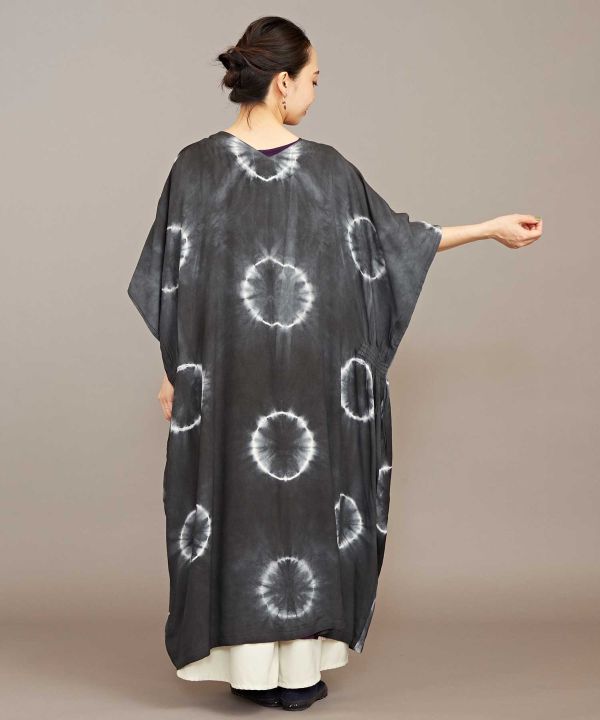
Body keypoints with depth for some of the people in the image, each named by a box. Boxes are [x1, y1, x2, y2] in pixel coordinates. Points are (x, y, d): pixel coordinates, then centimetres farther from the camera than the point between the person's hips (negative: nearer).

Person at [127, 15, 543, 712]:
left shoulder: (196, 165, -5)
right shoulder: (328, 168, -6)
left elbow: (168, 281, -3)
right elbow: (394, 241, 3)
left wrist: (174, 371, 7)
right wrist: (491, 228, 15)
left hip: (225, 377, 1)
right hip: (313, 378, 0)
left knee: (239, 498, 10)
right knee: (309, 493, 11)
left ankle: (251, 664, 18)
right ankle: (301, 665, 20)